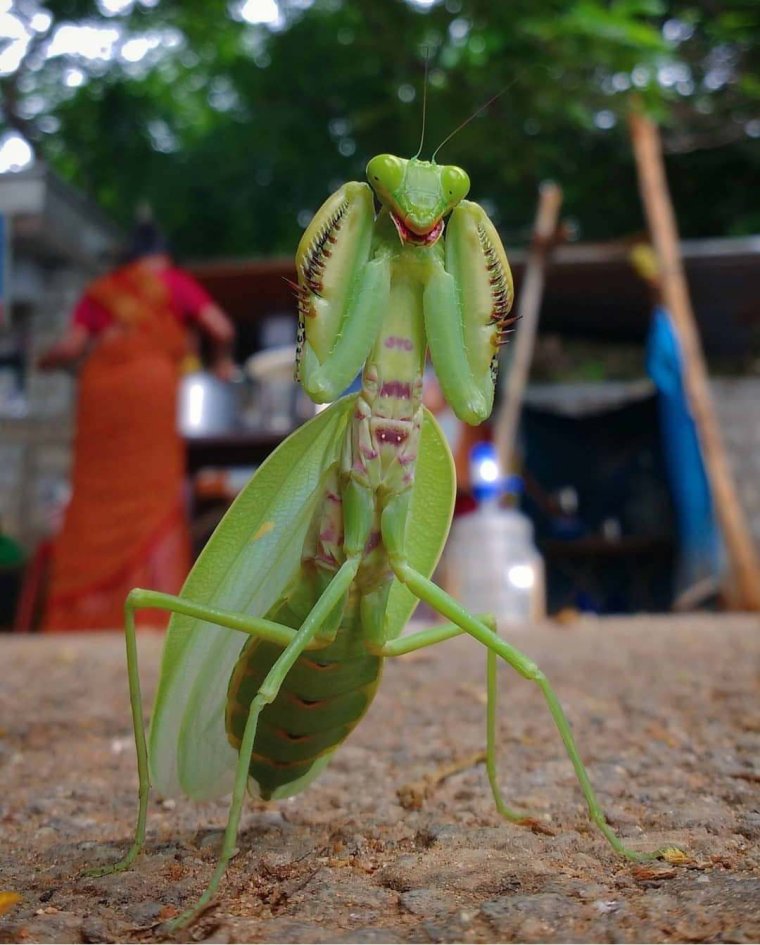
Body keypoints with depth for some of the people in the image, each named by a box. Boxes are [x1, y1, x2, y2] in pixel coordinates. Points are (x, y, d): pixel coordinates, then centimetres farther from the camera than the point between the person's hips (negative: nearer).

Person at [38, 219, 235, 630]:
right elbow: (221, 327, 0)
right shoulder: (175, 282, 12)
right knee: (155, 497, -2)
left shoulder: (100, 289, 18)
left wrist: (46, 361, 26)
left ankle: (83, 610, 8)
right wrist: (221, 360, 18)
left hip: (100, 393, 3)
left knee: (97, 497, 6)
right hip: (151, 386, -3)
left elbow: (72, 345, 7)